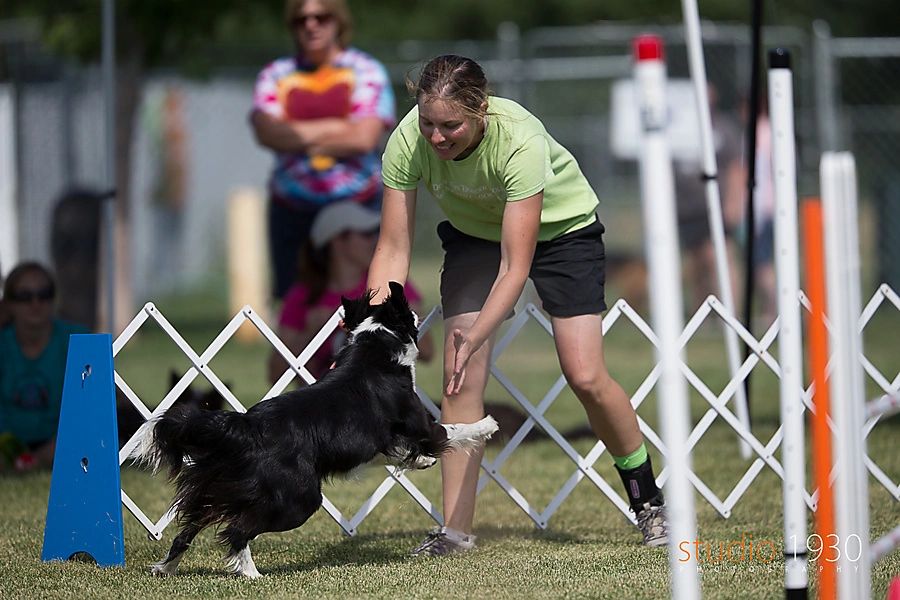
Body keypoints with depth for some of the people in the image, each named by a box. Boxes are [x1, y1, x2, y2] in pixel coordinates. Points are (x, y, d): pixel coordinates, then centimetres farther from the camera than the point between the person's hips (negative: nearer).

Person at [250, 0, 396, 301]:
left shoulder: (366, 71, 5)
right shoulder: (275, 75, 11)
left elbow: (364, 138, -9)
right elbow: (267, 132, -6)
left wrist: (299, 136, -3)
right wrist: (331, 128, -8)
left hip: (356, 205, -2)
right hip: (291, 210, 2)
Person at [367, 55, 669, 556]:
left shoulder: (520, 140, -40)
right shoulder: (408, 143, -29)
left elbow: (515, 268, -38)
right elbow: (394, 250, -23)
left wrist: (474, 338, -51)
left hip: (560, 226, -3)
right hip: (474, 231, 3)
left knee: (586, 377, -11)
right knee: (461, 378, -12)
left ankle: (648, 501, 11)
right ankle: (455, 530, -6)